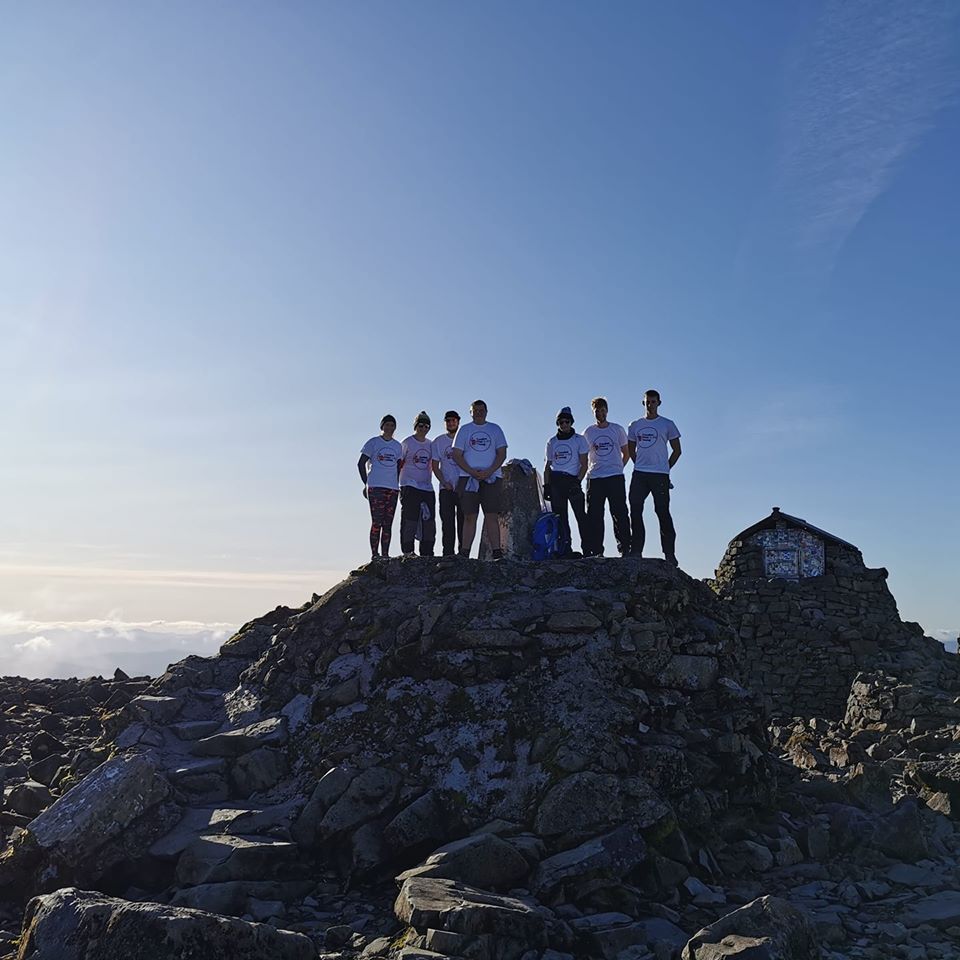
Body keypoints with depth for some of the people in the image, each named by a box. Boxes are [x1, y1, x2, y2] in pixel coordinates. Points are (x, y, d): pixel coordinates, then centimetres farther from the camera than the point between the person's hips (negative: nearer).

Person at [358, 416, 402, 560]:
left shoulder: (397, 446, 16)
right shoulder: (373, 442, 4)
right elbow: (361, 463, 3)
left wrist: (397, 485, 11)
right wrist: (366, 483, -3)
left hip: (393, 488, 4)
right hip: (375, 487, -4)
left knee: (388, 524, 5)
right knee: (376, 522, -9)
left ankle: (385, 555, 9)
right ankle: (374, 554, -7)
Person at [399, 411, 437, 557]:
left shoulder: (430, 445, 15)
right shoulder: (407, 443, 1)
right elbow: (399, 464, 1)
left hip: (427, 487, 5)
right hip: (409, 486, -5)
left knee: (429, 521, 3)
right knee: (410, 519, -7)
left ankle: (427, 553, 9)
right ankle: (407, 551, -2)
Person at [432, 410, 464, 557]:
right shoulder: (439, 441, 9)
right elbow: (435, 466, 7)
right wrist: (444, 483, -7)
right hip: (446, 488, 0)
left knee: (463, 521, -2)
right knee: (447, 522, -1)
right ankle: (448, 554, 1)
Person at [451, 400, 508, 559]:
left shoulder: (495, 429, 13)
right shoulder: (464, 430, 12)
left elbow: (502, 454, 6)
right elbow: (457, 455, 5)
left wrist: (489, 471, -10)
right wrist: (472, 472, -10)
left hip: (491, 478, 0)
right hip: (468, 478, 0)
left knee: (492, 516, -7)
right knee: (469, 517, -2)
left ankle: (497, 552, -10)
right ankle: (464, 552, -1)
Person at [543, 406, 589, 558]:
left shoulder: (579, 440, 6)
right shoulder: (552, 442, 15)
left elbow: (584, 464, 1)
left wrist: (577, 482, -11)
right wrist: (546, 485, 7)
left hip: (572, 480, -3)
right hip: (555, 481, 3)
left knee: (580, 514, -10)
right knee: (560, 516, 2)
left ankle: (587, 547, -7)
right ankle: (564, 549, 5)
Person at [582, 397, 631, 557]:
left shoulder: (618, 429, 8)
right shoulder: (588, 432, 10)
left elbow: (626, 453, 15)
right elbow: (583, 456, 18)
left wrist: (618, 468, 6)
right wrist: (588, 470, 6)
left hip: (616, 478, -1)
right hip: (594, 478, 1)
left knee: (620, 514, -4)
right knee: (594, 516, -1)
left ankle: (625, 548, -1)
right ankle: (596, 551, 3)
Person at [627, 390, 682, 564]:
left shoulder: (667, 425, 5)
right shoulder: (635, 426, 13)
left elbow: (677, 450, 7)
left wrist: (666, 468, 3)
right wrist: (640, 465, 10)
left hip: (660, 475, -3)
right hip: (639, 474, 3)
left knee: (663, 513, -4)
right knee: (635, 511, 0)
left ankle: (669, 555, 1)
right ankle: (635, 551, 7)